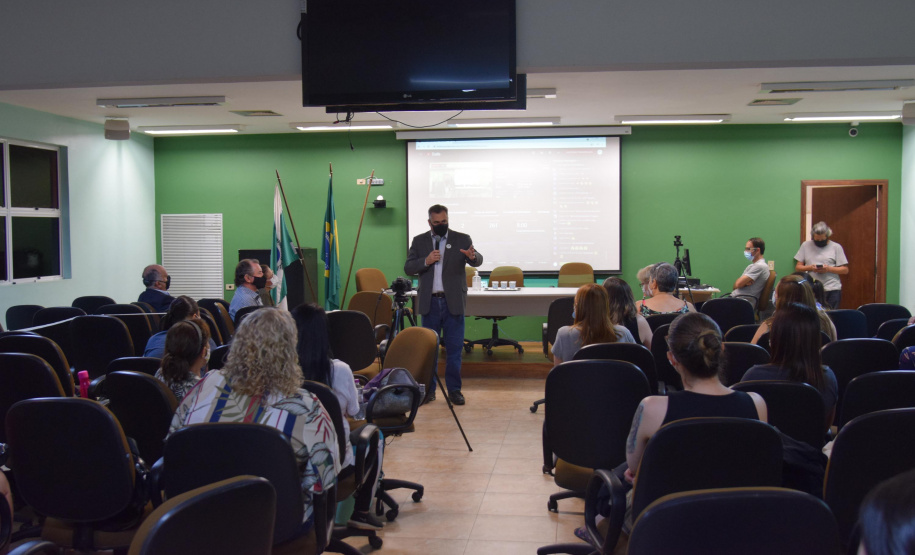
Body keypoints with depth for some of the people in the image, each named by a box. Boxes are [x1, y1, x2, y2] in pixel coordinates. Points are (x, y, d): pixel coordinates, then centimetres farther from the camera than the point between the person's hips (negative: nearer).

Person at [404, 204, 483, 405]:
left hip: (453, 302, -1)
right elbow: (408, 268, 2)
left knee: (454, 348, 2)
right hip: (429, 302, 1)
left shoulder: (462, 239, 3)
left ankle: (454, 389, 12)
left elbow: (478, 261, -10)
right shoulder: (419, 241, 7)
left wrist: (472, 256, -34)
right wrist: (426, 261, -16)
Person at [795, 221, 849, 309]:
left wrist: (829, 269, -12)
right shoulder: (806, 245, 10)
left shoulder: (836, 247, 5)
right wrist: (809, 267, -10)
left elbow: (845, 270, 4)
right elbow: (798, 267, 9)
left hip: (832, 290, -1)